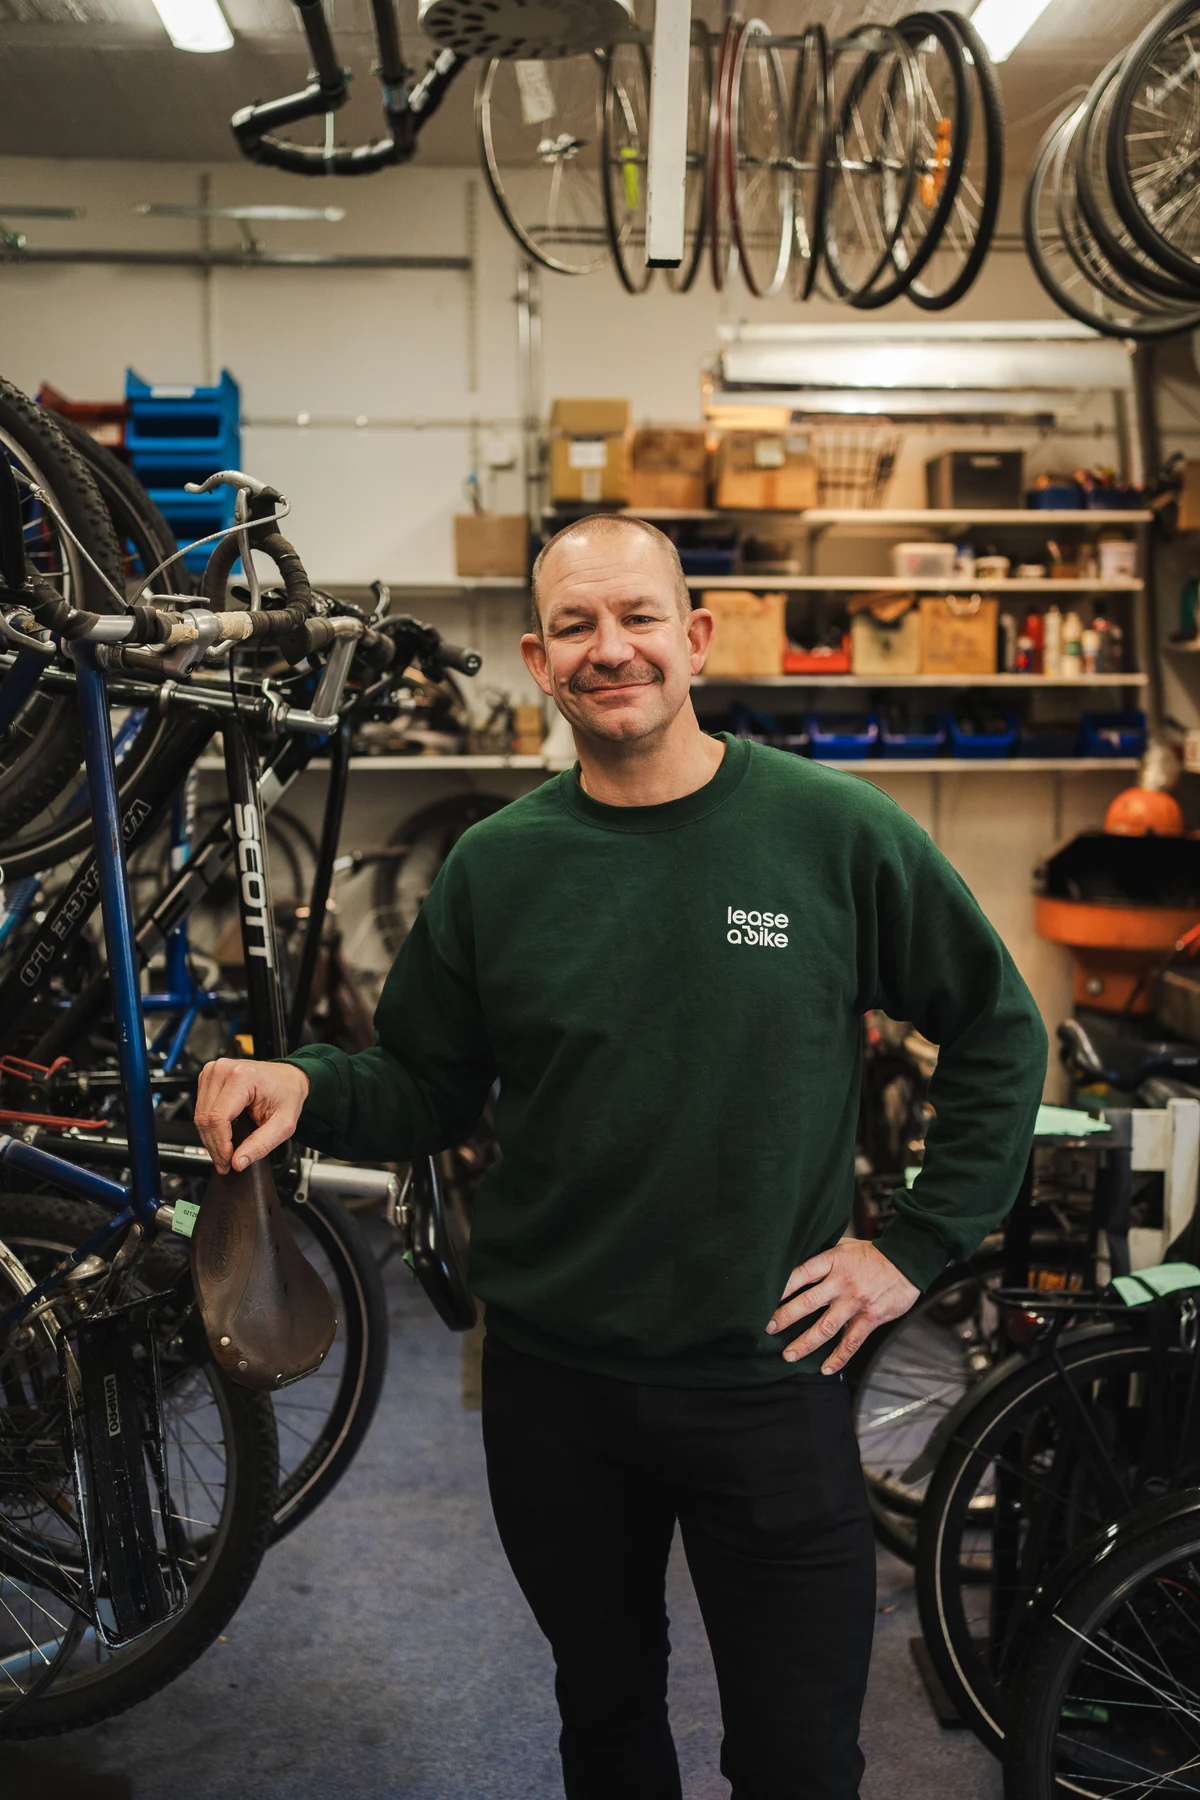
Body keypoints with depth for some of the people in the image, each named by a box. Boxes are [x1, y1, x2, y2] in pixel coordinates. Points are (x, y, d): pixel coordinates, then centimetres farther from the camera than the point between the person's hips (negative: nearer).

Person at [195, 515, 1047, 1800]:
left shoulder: (837, 834, -9)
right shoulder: (497, 865, -2)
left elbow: (999, 1035, 0)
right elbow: (428, 1093, 5)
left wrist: (914, 1247, -4)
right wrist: (308, 1087, -15)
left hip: (770, 1382, -2)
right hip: (553, 1384, 2)